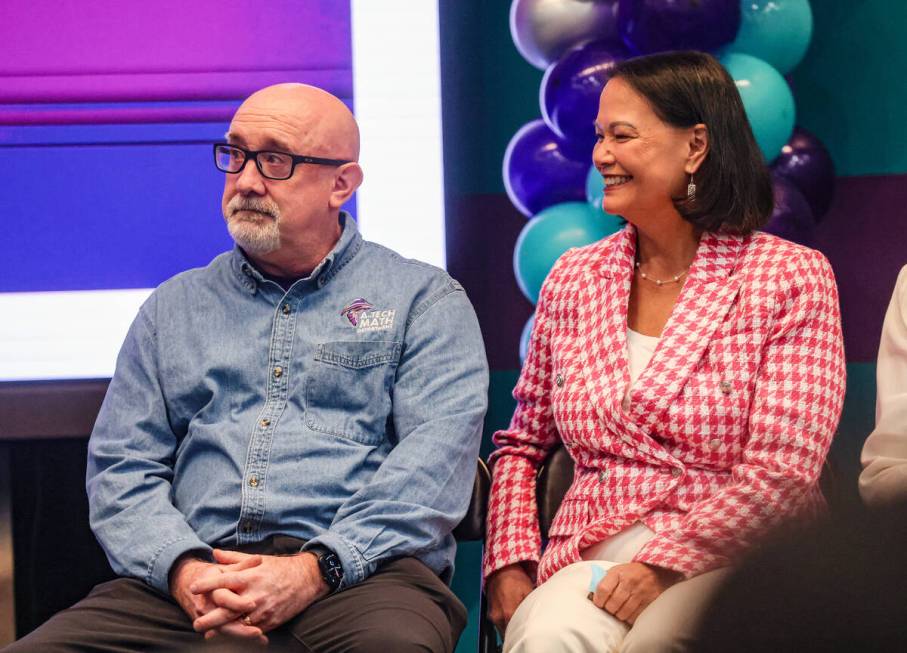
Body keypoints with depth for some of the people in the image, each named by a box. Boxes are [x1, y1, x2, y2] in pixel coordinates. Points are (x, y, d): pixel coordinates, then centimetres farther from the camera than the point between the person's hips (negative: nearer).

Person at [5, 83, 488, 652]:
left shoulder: (426, 300, 11)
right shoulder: (175, 308, 22)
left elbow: (434, 457, -3)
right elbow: (121, 467, 14)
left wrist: (316, 569, -17)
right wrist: (184, 571, -7)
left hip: (359, 576, -3)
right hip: (192, 581, 3)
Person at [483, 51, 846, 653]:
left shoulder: (791, 278, 1)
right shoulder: (575, 279, 15)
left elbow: (780, 475, -7)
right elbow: (522, 445, 21)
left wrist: (663, 564, -17)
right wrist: (509, 563, 3)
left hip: (731, 560, -2)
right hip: (592, 561, 2)